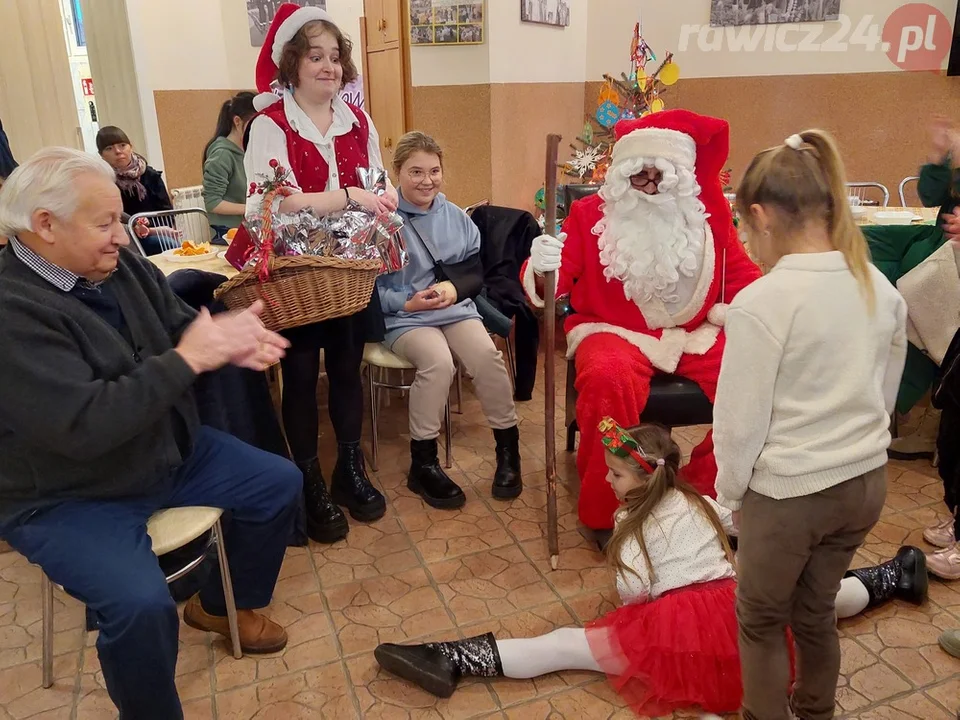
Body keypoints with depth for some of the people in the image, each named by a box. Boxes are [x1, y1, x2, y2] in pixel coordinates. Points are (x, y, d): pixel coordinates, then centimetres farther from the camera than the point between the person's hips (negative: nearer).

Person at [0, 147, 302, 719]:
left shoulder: (120, 264, -3)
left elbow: (182, 325, 6)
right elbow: (84, 426, -35)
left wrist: (228, 340, -18)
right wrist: (186, 360, -31)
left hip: (171, 451, 8)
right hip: (68, 497, -8)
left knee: (280, 484, 9)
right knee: (143, 603, -30)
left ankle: (221, 605, 32)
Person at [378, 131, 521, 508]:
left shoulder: (456, 216, 9)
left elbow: (476, 274, 11)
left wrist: (453, 287, -10)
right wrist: (406, 302, -19)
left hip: (456, 309, 4)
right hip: (404, 317, -4)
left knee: (486, 354, -25)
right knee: (439, 362, -32)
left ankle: (508, 447, -6)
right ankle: (422, 463, -15)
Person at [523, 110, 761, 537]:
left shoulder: (708, 212, 7)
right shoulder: (591, 213, -1)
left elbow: (740, 273, 11)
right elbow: (557, 280, -6)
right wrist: (541, 268, -31)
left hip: (694, 332, 3)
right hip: (615, 332, -3)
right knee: (609, 379, -38)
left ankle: (707, 490, 0)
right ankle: (605, 509, -16)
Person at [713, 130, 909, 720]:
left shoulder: (762, 301, -22)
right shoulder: (881, 288, -1)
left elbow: (740, 418, -17)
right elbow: (886, 393, 10)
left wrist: (730, 490, -1)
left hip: (788, 492, -7)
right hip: (867, 481, 7)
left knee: (762, 622, 16)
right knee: (816, 611, 25)